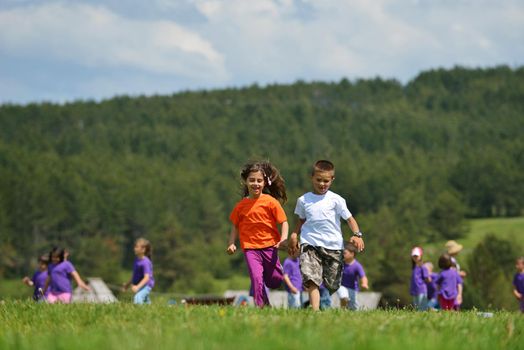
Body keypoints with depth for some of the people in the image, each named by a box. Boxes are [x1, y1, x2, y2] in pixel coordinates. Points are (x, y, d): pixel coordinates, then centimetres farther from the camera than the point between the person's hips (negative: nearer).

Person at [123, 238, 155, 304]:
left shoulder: (145, 262, -22)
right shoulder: (137, 260, 5)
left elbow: (147, 277, -28)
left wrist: (137, 287, -37)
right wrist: (128, 284, 24)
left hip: (146, 285, -10)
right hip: (139, 285, 10)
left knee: (137, 299, -33)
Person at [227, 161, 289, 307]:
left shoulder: (271, 202, -5)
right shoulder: (241, 205, 3)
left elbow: (284, 222, -3)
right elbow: (235, 226, 14)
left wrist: (283, 239, -17)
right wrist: (231, 243, 2)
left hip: (269, 246, 0)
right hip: (250, 248, 0)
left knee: (275, 281, 10)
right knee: (256, 277, -17)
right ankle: (261, 305, -9)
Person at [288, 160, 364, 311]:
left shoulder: (336, 200, 3)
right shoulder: (303, 200, 10)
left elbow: (349, 218, 3)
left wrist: (357, 235, -12)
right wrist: (294, 235, 7)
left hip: (333, 246, 0)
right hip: (310, 244, 0)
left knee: (332, 284, 4)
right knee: (311, 280, -20)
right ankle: (315, 310, -27)